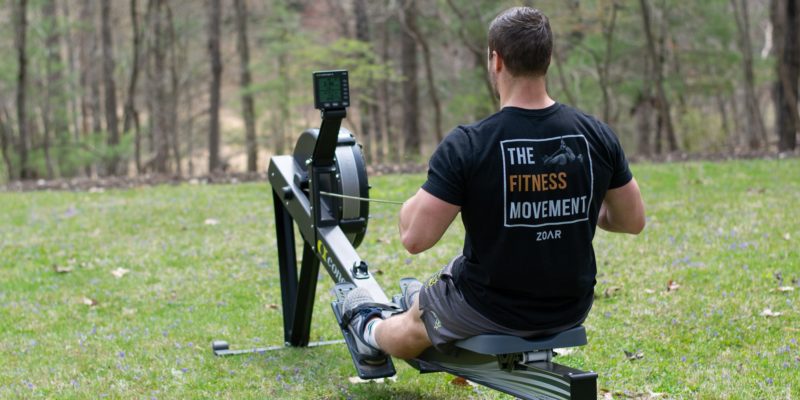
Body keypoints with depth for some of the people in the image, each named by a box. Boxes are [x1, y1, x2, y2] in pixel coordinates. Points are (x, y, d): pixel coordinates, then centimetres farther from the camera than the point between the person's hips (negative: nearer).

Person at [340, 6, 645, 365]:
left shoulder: (467, 146, -23)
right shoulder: (597, 136, -11)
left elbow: (415, 238, -21)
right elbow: (633, 221, 1)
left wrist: (424, 196, 0)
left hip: (491, 313, -4)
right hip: (571, 310, 5)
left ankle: (372, 334, 63)